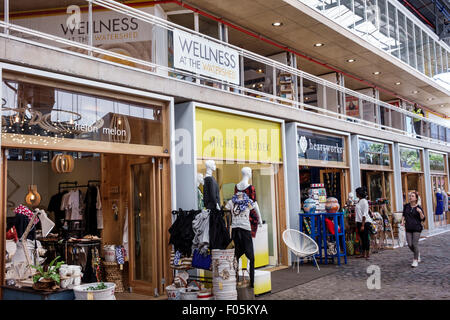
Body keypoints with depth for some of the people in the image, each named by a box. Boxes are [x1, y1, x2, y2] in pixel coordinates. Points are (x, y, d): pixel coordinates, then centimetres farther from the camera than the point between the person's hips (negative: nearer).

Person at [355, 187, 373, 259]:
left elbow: (364, 214, -16)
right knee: (362, 238, 11)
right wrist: (357, 224, 18)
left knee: (366, 238, -5)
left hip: (365, 222, -9)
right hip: (359, 222, 9)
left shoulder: (364, 201, -12)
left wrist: (363, 225, -19)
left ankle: (367, 254, -1)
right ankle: (363, 253, 17)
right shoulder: (359, 201, 15)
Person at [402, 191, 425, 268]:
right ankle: (417, 254, 33)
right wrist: (402, 221, 6)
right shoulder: (406, 206, 5)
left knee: (415, 244, -6)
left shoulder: (419, 208, -5)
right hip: (408, 228, 4)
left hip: (416, 228, -4)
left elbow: (423, 219, -5)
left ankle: (415, 260, 8)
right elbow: (404, 215, 22)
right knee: (410, 245, 3)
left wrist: (420, 212, -21)